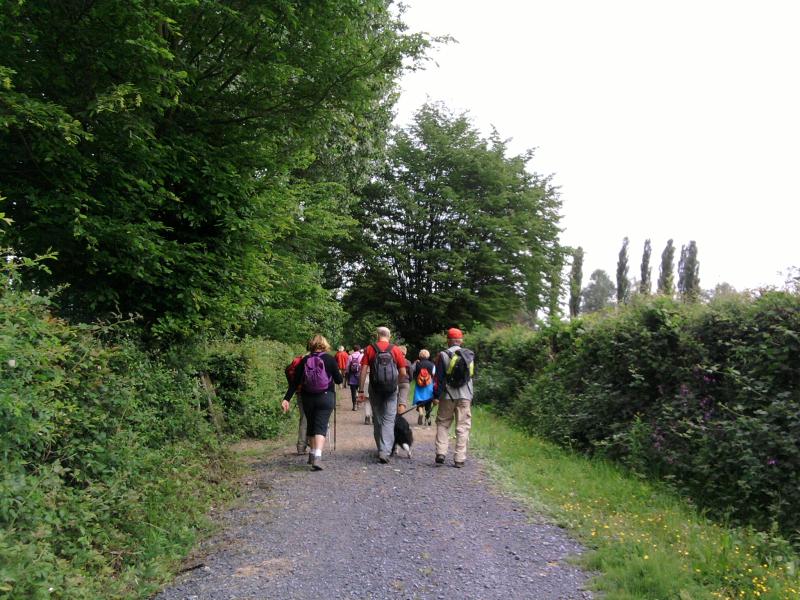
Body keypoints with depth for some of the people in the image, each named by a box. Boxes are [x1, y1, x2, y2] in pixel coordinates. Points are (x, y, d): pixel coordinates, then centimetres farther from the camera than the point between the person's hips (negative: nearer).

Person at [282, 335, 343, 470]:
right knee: (321, 426, -6)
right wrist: (339, 373, 17)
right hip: (326, 398, -3)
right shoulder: (329, 359, -5)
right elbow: (339, 380, -4)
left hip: (307, 398, 3)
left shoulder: (304, 360, 1)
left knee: (311, 425, 18)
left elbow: (295, 382, -3)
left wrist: (286, 398, -1)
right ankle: (317, 457, -23)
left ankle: (313, 454, 29)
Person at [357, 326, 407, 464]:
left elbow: (363, 371, -5)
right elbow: (403, 373, -1)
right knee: (389, 420, 2)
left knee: (377, 420, 15)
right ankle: (385, 451, -11)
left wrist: (361, 390, 0)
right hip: (391, 390, -1)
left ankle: (381, 449, 26)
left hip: (375, 389, 1)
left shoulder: (370, 349, -1)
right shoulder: (396, 350, -1)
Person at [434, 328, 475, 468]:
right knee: (463, 426, 6)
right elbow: (470, 375, 11)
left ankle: (441, 453, 1)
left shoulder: (443, 355, -6)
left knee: (443, 423, 12)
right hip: (465, 396, 2)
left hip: (448, 395, -2)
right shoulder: (469, 355, 3)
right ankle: (459, 459, 4)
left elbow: (439, 377, -6)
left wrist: (436, 395, -1)